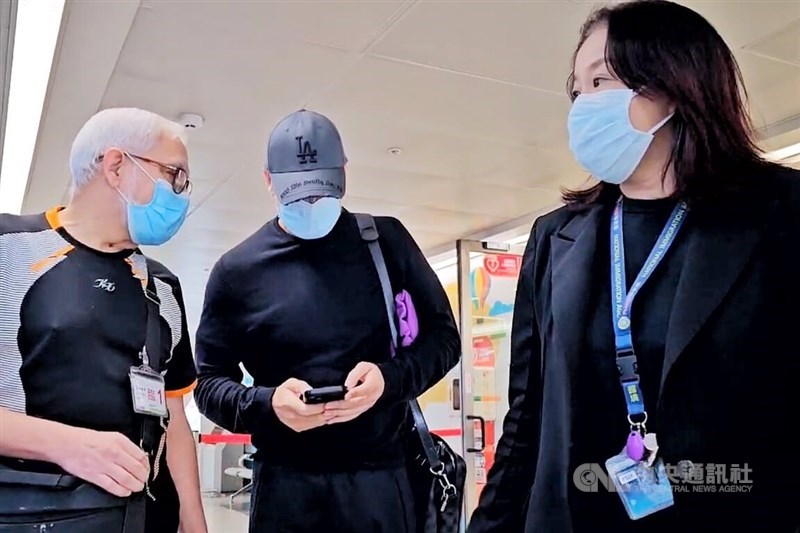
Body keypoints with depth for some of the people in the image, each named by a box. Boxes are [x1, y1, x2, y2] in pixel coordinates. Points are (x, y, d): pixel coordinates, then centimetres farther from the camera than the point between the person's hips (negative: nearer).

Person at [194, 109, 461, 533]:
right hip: (285, 484, 0)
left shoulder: (387, 241, 0)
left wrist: (391, 377, -16)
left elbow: (442, 334, 4)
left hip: (382, 476, 1)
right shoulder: (237, 270, 0)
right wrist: (266, 404, -17)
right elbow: (209, 382, 4)